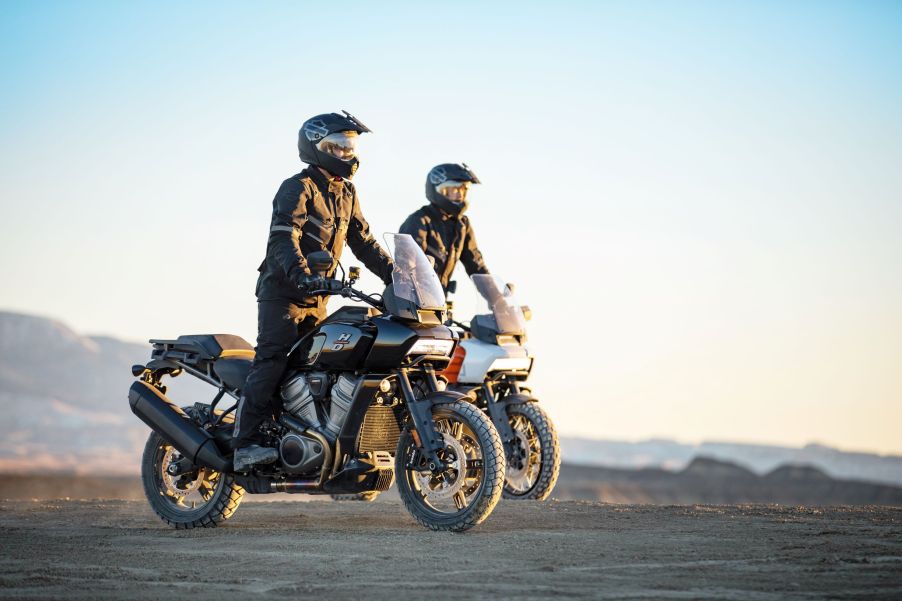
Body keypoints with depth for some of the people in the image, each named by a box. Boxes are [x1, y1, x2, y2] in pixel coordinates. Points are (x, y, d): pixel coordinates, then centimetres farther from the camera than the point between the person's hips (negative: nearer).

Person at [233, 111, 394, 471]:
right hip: (283, 291, -8)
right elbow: (283, 239, -24)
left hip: (317, 297, 8)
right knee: (272, 361, -18)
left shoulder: (346, 193, 15)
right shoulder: (298, 188, -11)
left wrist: (394, 275, 5)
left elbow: (363, 241, 17)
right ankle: (245, 443, -23)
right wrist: (302, 275, -40)